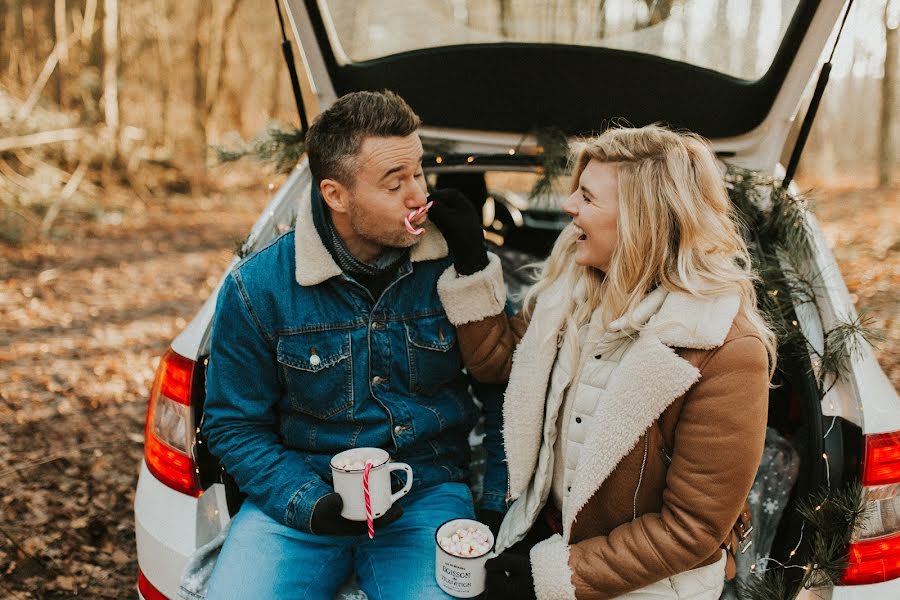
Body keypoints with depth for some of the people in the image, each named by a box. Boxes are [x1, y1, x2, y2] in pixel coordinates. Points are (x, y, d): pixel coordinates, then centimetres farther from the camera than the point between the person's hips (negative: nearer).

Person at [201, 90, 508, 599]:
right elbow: (234, 424, -1)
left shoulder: (454, 266, -7)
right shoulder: (257, 289, -9)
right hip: (299, 495, 1)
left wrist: (498, 509, 0)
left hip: (428, 492, 0)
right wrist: (312, 506, -15)